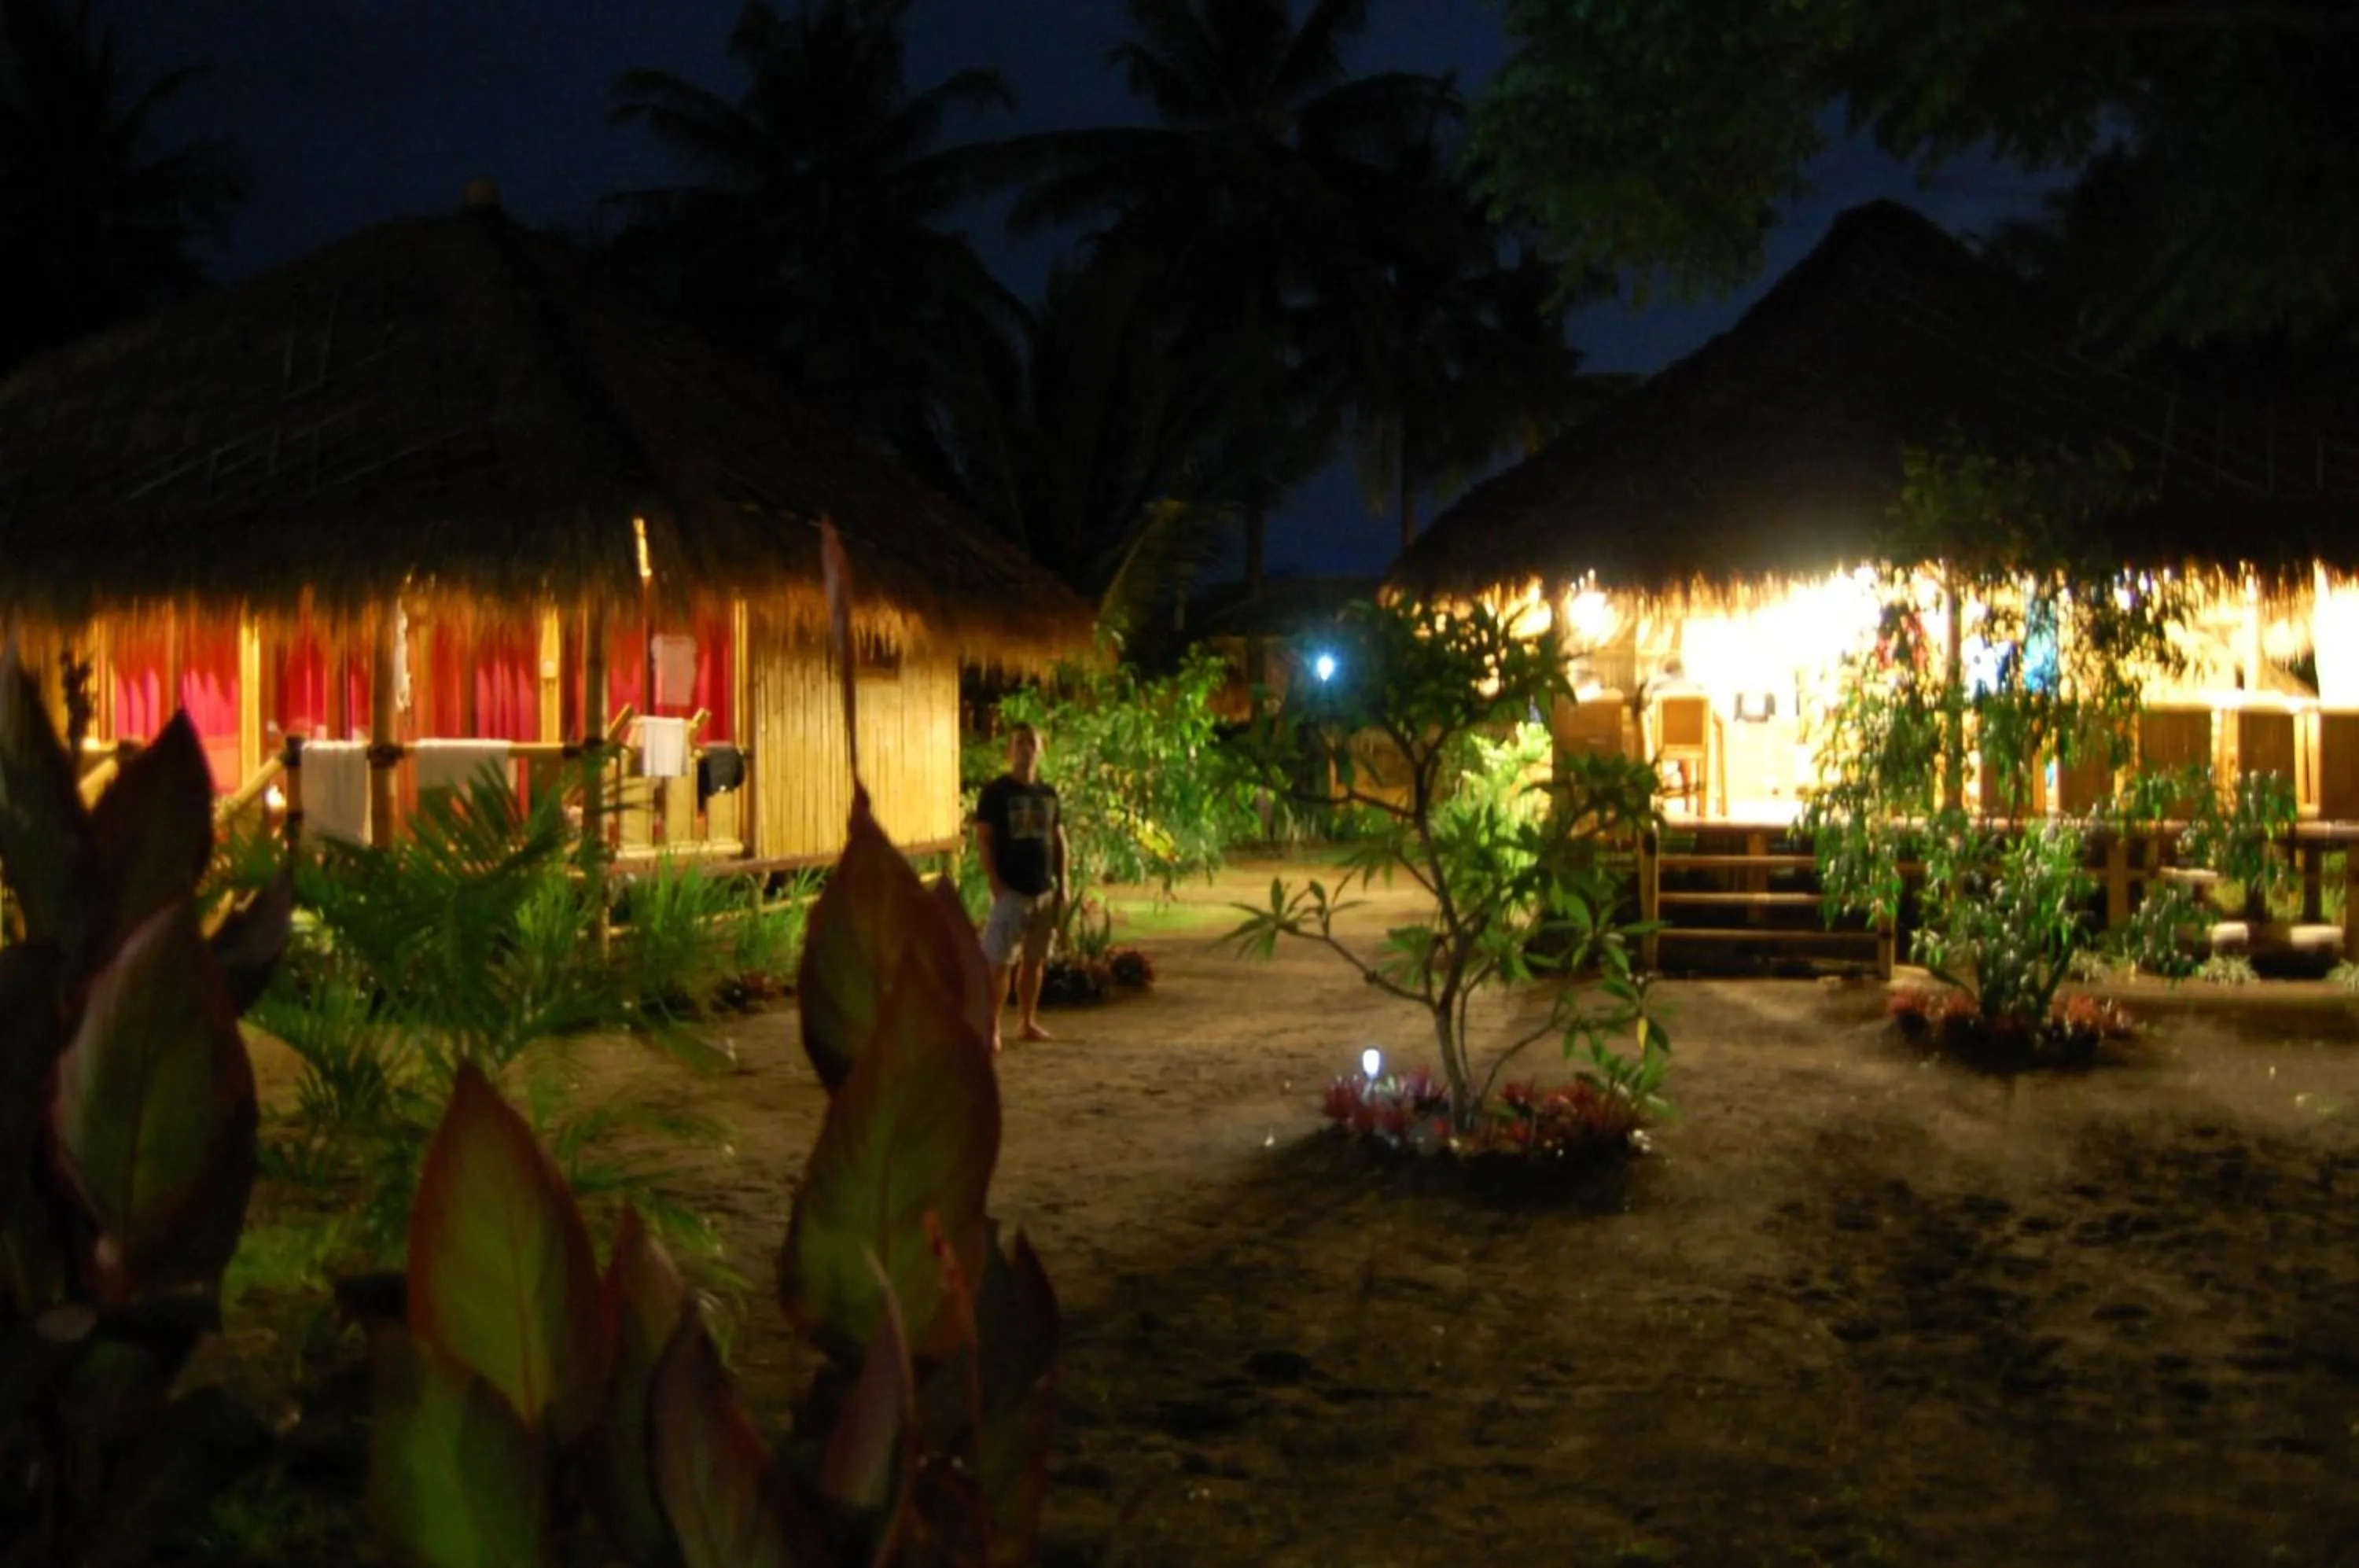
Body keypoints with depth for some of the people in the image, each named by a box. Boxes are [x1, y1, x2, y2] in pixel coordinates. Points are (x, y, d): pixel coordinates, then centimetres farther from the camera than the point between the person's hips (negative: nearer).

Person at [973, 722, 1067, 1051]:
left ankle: (1027, 1022, 22)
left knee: (1034, 960, 11)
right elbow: (983, 840, -8)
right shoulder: (996, 791, -6)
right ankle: (992, 1028, -3)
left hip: (1044, 890, 5)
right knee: (1000, 962, -7)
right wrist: (995, 884, -15)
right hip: (1011, 891, -5)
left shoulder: (1048, 793, 10)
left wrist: (1062, 884, 8)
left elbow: (1059, 840, 15)